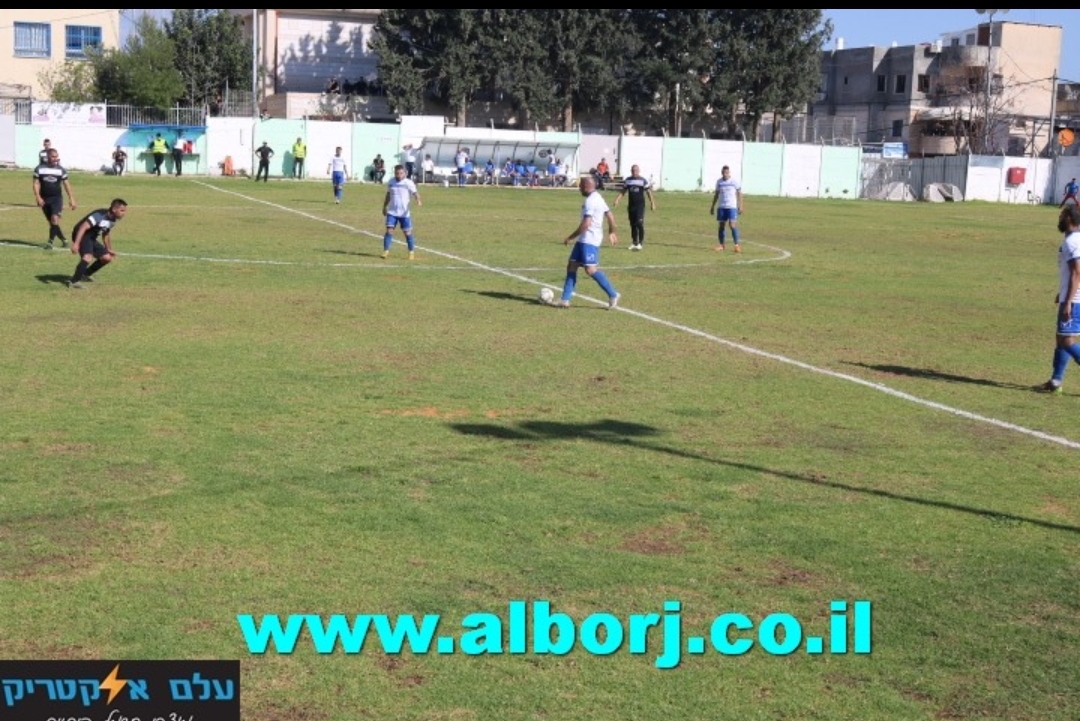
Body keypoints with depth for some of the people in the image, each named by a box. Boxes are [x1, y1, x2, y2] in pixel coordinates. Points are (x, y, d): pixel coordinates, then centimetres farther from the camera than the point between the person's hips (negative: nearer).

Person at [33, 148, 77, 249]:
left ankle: (50, 242, -17)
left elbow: (66, 184, 7)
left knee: (55, 219, -21)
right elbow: (36, 184, 0)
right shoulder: (39, 169, 1)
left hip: (57, 198, -2)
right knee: (51, 222, 7)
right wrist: (38, 197, -13)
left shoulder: (61, 170, 2)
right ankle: (63, 240, 22)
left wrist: (71, 199, 2)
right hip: (44, 199, 2)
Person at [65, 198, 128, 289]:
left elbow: (106, 234, 22)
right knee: (88, 257, -32)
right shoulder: (100, 215, -26)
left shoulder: (113, 220, 3)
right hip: (82, 235, -9)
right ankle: (73, 282, -25)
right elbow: (83, 227, -33)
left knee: (107, 258, 9)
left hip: (92, 238, 9)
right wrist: (76, 244, -40)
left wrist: (109, 249, 24)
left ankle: (85, 275, 26)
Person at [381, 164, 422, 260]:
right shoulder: (391, 183, 7)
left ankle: (412, 252, 16)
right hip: (392, 212, 2)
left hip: (404, 213, -2)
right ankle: (386, 251, 0)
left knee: (408, 233, 2)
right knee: (389, 231, -8)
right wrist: (384, 207, 23)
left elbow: (415, 193, -17)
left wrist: (418, 200, -37)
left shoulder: (409, 183, -6)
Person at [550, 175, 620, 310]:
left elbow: (586, 224, -22)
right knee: (571, 266, 7)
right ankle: (565, 299, 7)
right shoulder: (598, 198, 15)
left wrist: (570, 237, -16)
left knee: (590, 269, -14)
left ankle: (613, 295, -7)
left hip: (589, 240, -11)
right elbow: (610, 216, 22)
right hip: (584, 240, 11)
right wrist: (611, 232, 37)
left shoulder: (590, 201, -16)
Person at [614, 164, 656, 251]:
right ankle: (634, 243, 16)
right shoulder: (627, 180, 7)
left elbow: (648, 192, -1)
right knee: (633, 225, 8)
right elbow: (623, 191, 11)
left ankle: (641, 243, -6)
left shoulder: (643, 181, -4)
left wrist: (652, 203, -5)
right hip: (631, 205, 4)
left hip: (640, 205, -4)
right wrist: (617, 200, -2)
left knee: (639, 223, -13)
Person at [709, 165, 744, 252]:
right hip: (722, 207, 4)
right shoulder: (719, 182, 8)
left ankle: (737, 245, -9)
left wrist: (740, 206, -5)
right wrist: (713, 206, 14)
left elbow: (739, 194, 1)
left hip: (732, 207, -4)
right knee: (721, 225, 5)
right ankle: (721, 245, 13)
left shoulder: (734, 182, -3)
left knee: (732, 225, -13)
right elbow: (716, 194, 16)